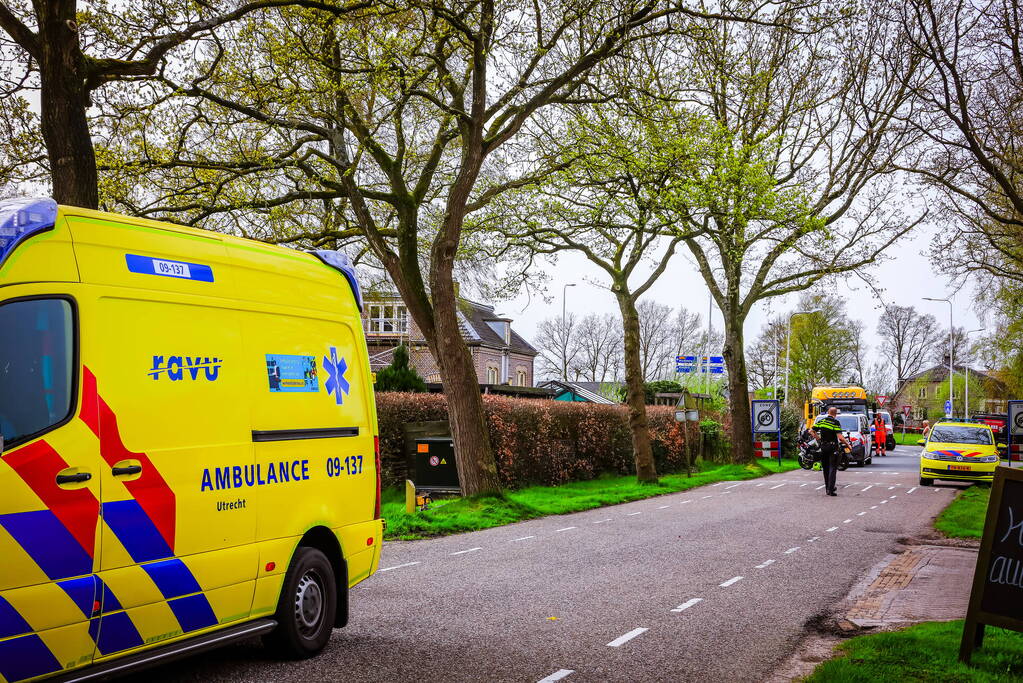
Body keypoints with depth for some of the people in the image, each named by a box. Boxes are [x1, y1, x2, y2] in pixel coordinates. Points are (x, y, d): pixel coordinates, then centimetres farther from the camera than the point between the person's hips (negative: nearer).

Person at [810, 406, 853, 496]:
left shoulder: (821, 421, 4)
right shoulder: (836, 423, -11)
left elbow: (811, 431, 3)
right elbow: (840, 437, -19)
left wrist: (818, 438, 15)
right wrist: (847, 444, -5)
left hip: (823, 446, 5)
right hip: (833, 447, -5)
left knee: (825, 468, 15)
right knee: (833, 468, -4)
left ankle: (827, 488, 21)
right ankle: (830, 489, -13)